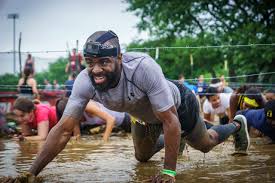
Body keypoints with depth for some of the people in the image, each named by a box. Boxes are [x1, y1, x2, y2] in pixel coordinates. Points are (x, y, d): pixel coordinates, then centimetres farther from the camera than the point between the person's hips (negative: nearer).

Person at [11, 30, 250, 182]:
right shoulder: (85, 81, -33)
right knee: (142, 156, 20)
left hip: (179, 104, -4)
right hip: (145, 115, 4)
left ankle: (237, 125, 51)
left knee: (205, 145, 19)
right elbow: (63, 130, -30)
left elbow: (170, 121, -39)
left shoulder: (143, 67, -47)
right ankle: (167, 141, 50)